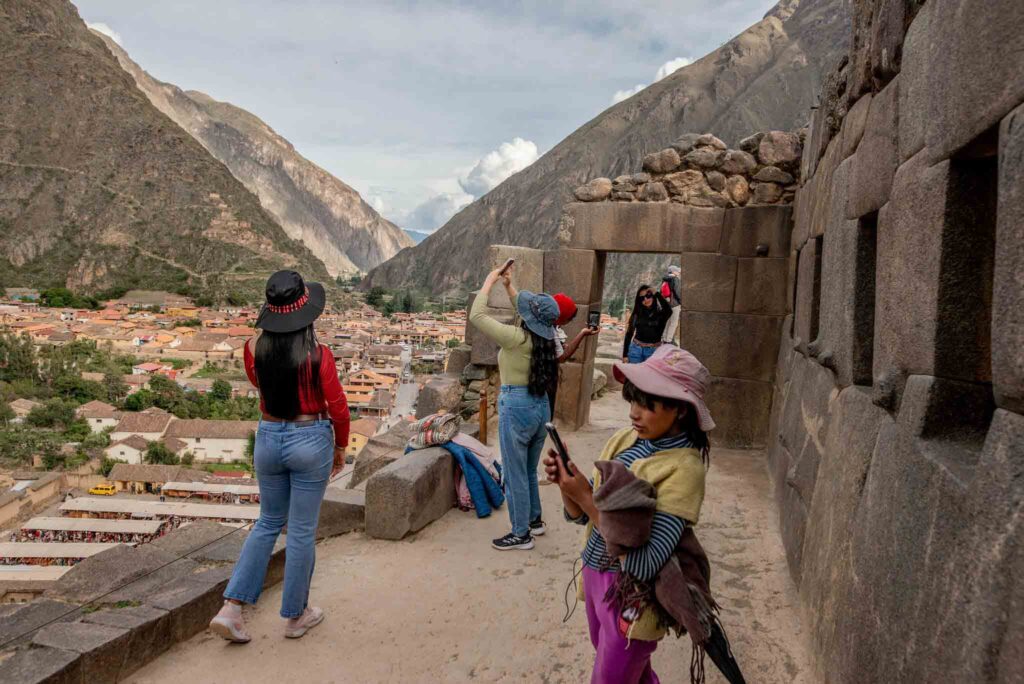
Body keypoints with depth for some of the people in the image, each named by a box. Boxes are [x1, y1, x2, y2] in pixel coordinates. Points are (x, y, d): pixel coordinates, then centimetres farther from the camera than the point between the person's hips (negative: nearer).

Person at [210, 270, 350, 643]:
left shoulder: (254, 350, -7)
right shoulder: (318, 355, -18)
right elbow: (338, 408, -10)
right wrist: (340, 447, 6)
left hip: (268, 438, 4)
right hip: (311, 441, -4)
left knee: (268, 523, 22)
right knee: (302, 531, 10)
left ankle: (230, 608, 17)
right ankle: (295, 616, 25)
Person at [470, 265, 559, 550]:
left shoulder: (516, 337, -20)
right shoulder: (545, 337, -1)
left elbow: (476, 316, -14)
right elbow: (526, 314, 20)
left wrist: (489, 282, -5)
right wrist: (509, 286, 20)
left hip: (516, 408, -8)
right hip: (541, 406, 8)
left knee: (515, 475, 6)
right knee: (529, 471, 24)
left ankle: (521, 534, 17)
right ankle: (535, 520, 38)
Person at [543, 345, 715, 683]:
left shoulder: (683, 468, -24)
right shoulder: (622, 439, -5)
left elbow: (642, 565, -30)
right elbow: (579, 515, 3)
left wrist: (585, 497, -28)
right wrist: (565, 484, -17)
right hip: (594, 574, 7)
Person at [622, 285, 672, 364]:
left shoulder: (660, 313, -2)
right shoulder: (636, 314, 6)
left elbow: (668, 310, -26)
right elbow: (629, 334, 9)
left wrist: (657, 294, -15)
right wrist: (625, 355, 4)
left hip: (654, 351, -2)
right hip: (636, 349, 2)